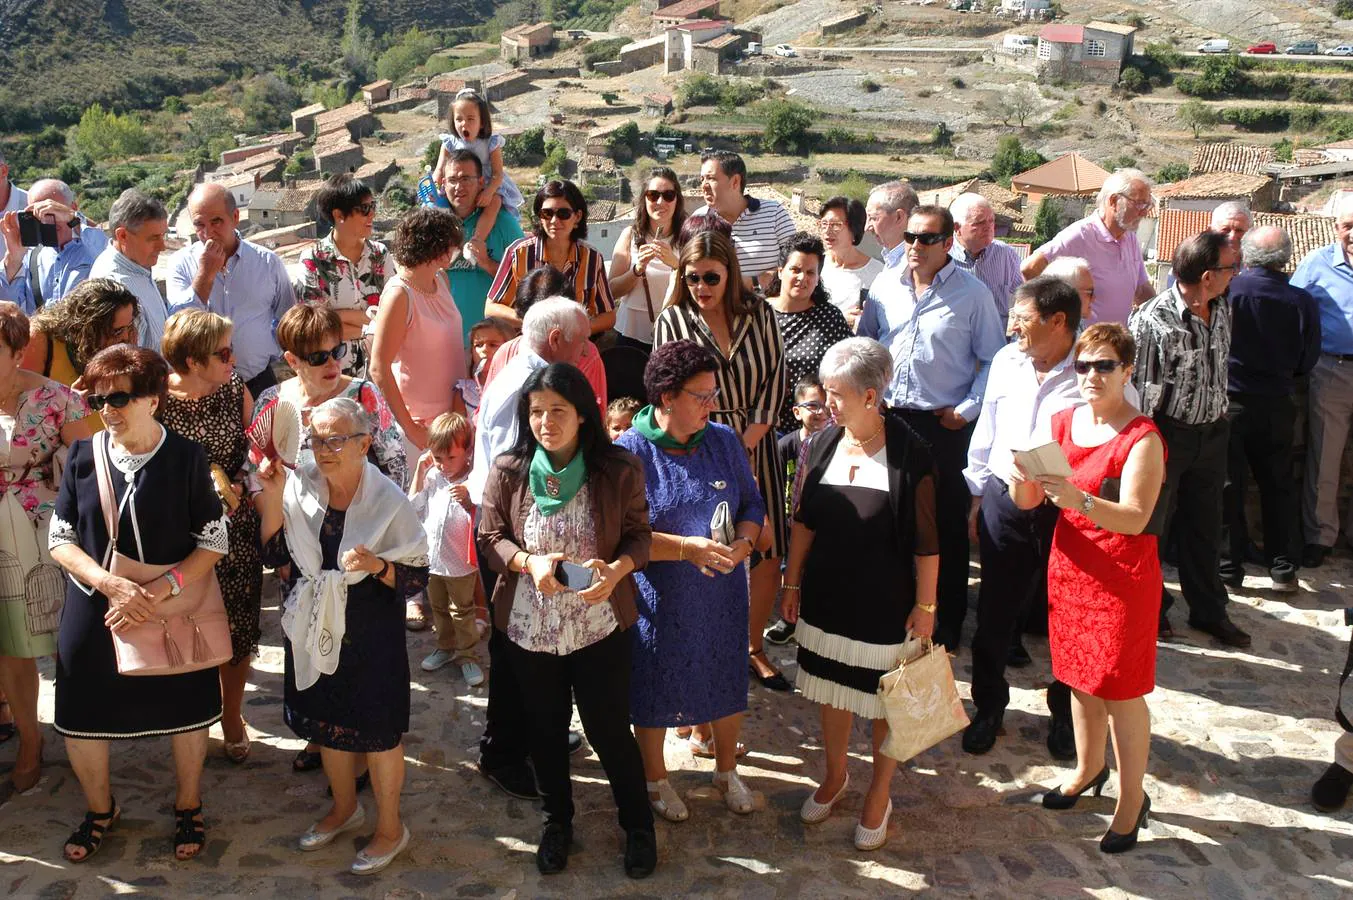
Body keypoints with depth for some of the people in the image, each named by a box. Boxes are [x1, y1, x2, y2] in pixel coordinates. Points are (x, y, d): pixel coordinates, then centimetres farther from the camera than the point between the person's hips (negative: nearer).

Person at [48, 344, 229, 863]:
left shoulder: (187, 458, -11)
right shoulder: (82, 455, -4)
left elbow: (214, 542, -8)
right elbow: (60, 538, -1)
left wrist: (162, 587, -22)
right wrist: (111, 583, -18)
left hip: (174, 608, -2)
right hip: (93, 611, 2)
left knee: (185, 712, 13)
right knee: (79, 720, 10)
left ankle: (188, 806, 39)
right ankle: (100, 809, 39)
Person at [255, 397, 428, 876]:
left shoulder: (388, 501, -18)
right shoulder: (301, 485, -7)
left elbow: (417, 577, -13)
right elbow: (274, 553, -5)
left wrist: (376, 565, -31)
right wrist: (272, 496, -14)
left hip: (369, 634, -5)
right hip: (314, 628, 5)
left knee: (377, 730, 8)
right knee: (326, 720, 21)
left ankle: (390, 827, 29)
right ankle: (345, 808, 46)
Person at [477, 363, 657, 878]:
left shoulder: (619, 470, -13)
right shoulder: (508, 471, -10)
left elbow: (639, 535, -4)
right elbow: (489, 540, -2)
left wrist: (617, 569, -24)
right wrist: (529, 562, -22)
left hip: (599, 626, -2)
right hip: (529, 627, 2)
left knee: (609, 729, 8)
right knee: (545, 729, 19)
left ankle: (638, 825, 32)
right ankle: (556, 820, 42)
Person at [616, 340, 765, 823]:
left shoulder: (724, 440, -1)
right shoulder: (629, 451, -15)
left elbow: (752, 504, 5)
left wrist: (744, 541, -16)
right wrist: (687, 548, -27)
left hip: (722, 594, 4)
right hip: (659, 599, -4)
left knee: (727, 679, 17)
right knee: (654, 689, 13)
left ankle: (727, 770, 42)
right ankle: (655, 778, 37)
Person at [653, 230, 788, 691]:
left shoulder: (758, 313, 4)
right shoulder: (672, 321, 0)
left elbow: (775, 378, 3)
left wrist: (745, 445, -7)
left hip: (754, 446, 2)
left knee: (768, 554, 4)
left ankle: (754, 648, 20)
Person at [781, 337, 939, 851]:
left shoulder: (908, 453, -17)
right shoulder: (821, 445, -3)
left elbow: (926, 539, -12)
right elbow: (804, 521, 6)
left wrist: (926, 605, -10)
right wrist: (792, 583, 8)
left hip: (886, 605, -4)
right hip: (827, 597, 4)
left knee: (885, 702, 11)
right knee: (832, 689, 18)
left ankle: (878, 796, 31)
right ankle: (834, 775, 41)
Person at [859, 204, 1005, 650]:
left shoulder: (972, 293, -4)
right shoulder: (885, 285, 7)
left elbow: (993, 359, -1)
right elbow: (862, 344, 15)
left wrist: (969, 409, -8)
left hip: (944, 426, -3)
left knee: (948, 526, 5)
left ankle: (949, 623, 18)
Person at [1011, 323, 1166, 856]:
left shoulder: (1142, 439, -16)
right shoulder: (1062, 423, 3)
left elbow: (1135, 518, -25)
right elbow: (1027, 501, 1)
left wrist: (1079, 499, -40)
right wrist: (1024, 478, -22)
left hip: (1122, 577, -6)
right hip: (1069, 566, 6)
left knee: (1122, 690, 2)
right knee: (1078, 676, 19)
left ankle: (1131, 800, 17)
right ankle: (1088, 768, 39)